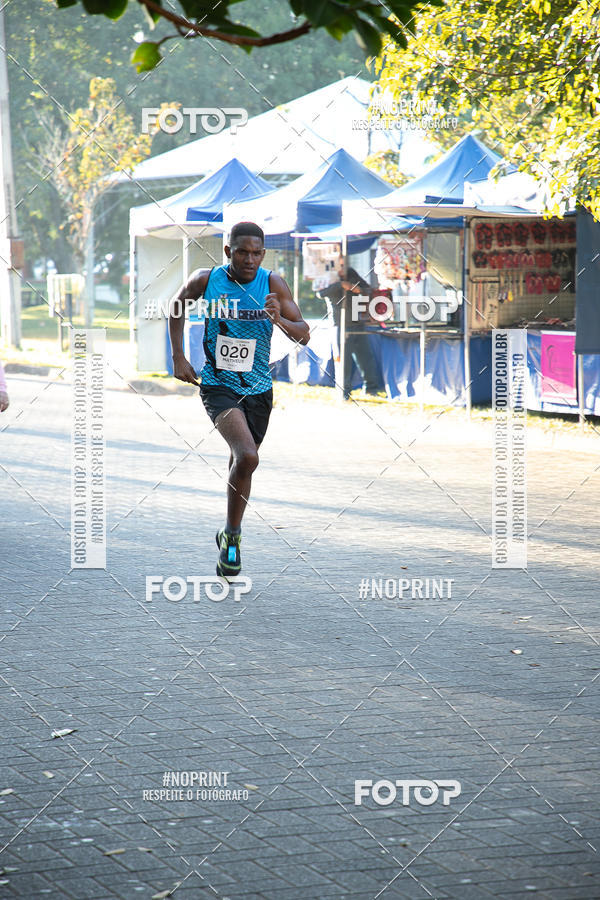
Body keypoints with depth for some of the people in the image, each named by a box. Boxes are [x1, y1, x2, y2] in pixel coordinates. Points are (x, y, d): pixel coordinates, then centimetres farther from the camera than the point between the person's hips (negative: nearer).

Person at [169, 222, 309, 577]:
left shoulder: (273, 284, -8)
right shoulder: (206, 280, -9)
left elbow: (304, 335, -9)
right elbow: (178, 307, 12)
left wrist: (280, 320, -30)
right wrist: (178, 357, 7)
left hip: (258, 389, 3)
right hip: (217, 385, -3)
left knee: (242, 465, 17)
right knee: (247, 457, -25)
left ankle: (230, 534, 40)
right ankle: (233, 534, -7)